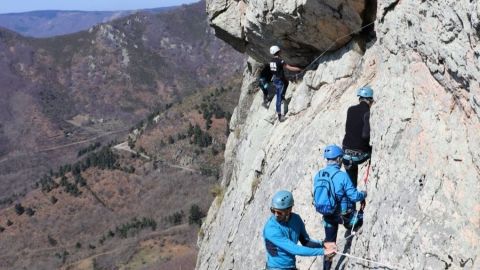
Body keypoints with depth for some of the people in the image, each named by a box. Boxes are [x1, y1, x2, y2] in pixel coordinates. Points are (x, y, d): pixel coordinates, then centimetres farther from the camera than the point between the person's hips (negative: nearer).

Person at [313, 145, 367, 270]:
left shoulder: (318, 175, -3)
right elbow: (354, 196, -18)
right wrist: (364, 194, 4)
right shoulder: (342, 175, -21)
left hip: (327, 215, 6)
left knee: (329, 242, 18)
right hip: (342, 214, -6)